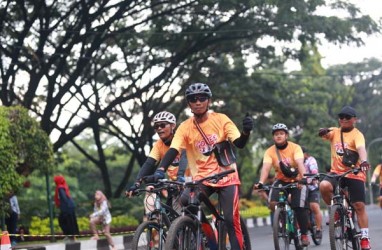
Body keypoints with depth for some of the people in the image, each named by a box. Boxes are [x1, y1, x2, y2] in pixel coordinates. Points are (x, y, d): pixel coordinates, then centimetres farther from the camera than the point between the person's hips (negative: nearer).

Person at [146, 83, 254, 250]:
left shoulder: (221, 119, -5)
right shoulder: (185, 127, -4)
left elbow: (239, 143, -10)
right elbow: (173, 151, -14)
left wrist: (246, 132, -33)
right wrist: (160, 170, -33)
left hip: (226, 176, -1)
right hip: (201, 178, 1)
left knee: (231, 220, -10)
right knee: (185, 202, -24)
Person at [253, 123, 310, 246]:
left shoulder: (295, 148, -16)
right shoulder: (270, 151, -12)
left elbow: (300, 163, -31)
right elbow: (266, 167, -26)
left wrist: (303, 177, -50)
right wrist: (261, 182, -44)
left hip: (297, 180, -2)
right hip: (281, 180, 2)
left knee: (300, 207, -18)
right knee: (273, 203, -22)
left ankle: (304, 234, 2)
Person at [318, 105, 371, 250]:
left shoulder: (357, 134, -4)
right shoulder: (335, 132, 9)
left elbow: (361, 148, -23)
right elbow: (325, 134, -11)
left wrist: (364, 161, -44)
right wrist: (323, 131, -37)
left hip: (354, 175, -3)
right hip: (336, 173, 3)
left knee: (359, 206, -5)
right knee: (324, 186, -29)